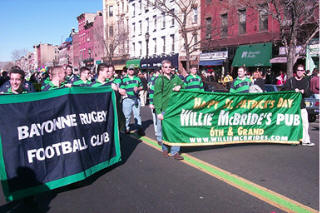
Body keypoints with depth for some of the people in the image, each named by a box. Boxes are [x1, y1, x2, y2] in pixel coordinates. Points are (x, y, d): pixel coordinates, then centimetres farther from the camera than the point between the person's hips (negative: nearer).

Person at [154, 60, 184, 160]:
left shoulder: (176, 78, 8)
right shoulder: (159, 80, -3)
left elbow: (184, 85, 23)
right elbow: (157, 96, -6)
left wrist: (179, 86, -1)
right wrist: (158, 112, -13)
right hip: (163, 109, -3)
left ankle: (175, 152, 10)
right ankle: (164, 149, 26)